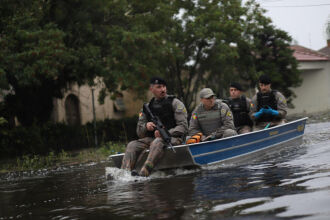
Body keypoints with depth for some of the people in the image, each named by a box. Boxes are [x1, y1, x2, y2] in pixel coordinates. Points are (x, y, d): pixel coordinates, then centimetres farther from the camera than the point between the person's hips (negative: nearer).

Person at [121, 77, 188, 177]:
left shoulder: (175, 103, 4)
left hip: (173, 138, -5)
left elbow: (183, 127, -5)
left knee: (157, 143, -38)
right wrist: (146, 126, -10)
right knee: (132, 145, -20)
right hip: (152, 138, 5)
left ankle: (143, 174, -54)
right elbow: (139, 132, 15)